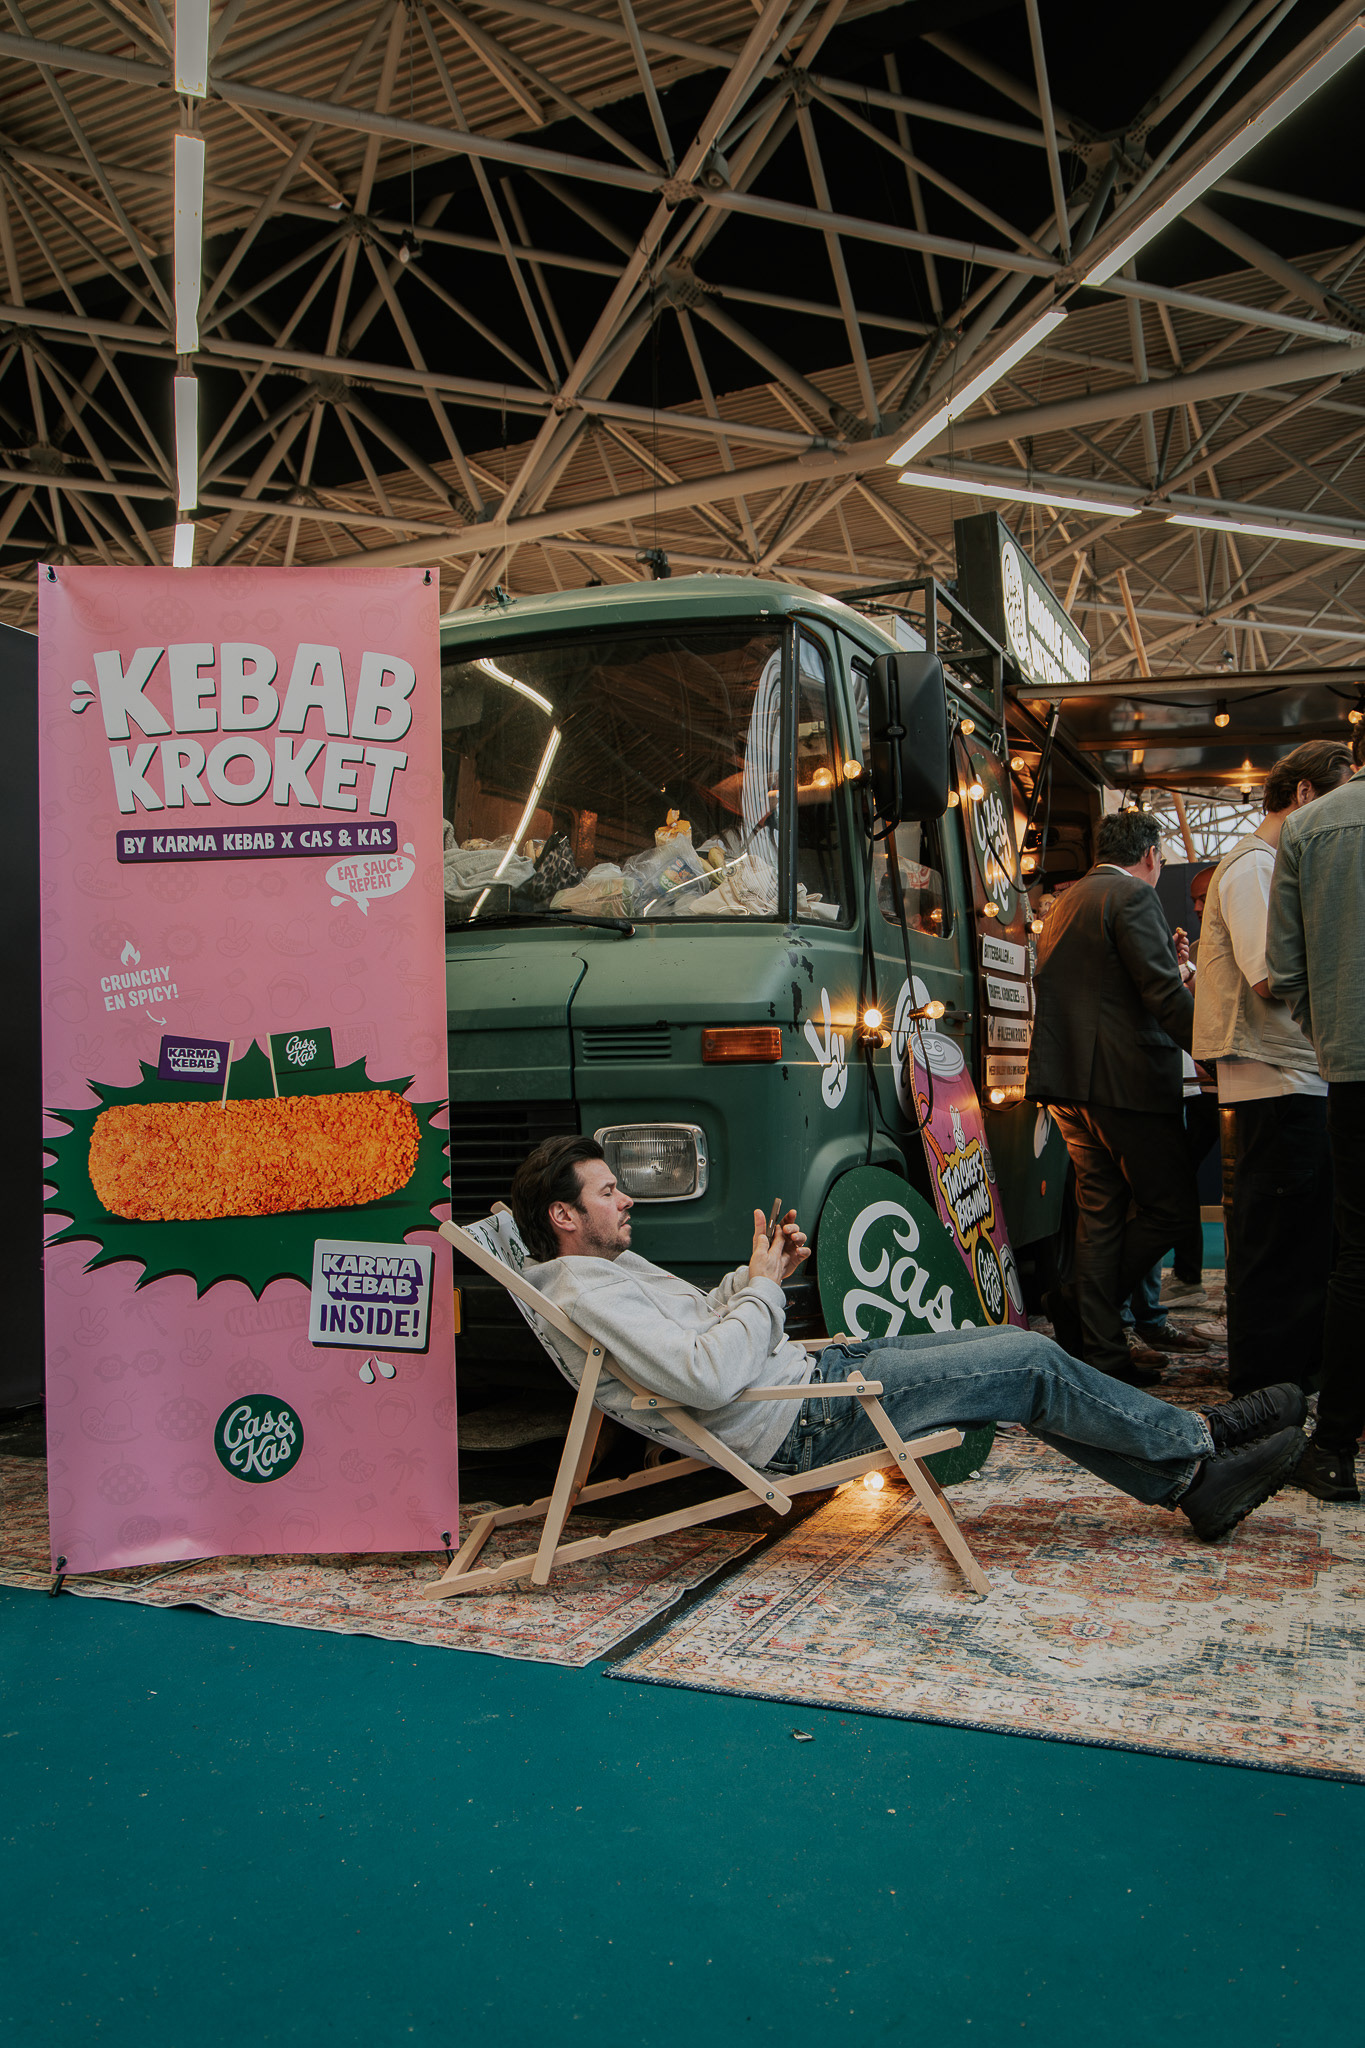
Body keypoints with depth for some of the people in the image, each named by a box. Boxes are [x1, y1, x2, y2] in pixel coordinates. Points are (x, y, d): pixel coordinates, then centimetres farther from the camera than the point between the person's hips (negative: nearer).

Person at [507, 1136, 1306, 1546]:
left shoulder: (608, 1265, 14)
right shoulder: (585, 1293, -19)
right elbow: (707, 1379, -28)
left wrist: (756, 1275, 5)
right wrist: (762, 1285, -16)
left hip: (808, 1370, 11)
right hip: (802, 1421, -11)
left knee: (1019, 1352, 8)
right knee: (1034, 1364, -8)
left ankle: (1193, 1485, 16)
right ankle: (1200, 1442, 13)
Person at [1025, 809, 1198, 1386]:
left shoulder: (1066, 902, 20)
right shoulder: (1134, 896, -7)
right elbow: (1167, 995, -15)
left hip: (1069, 1085, 9)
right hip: (1126, 1080, -9)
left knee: (1100, 1213, 10)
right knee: (1173, 1206, 3)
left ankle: (1102, 1353, 11)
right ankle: (1077, 1308, 3)